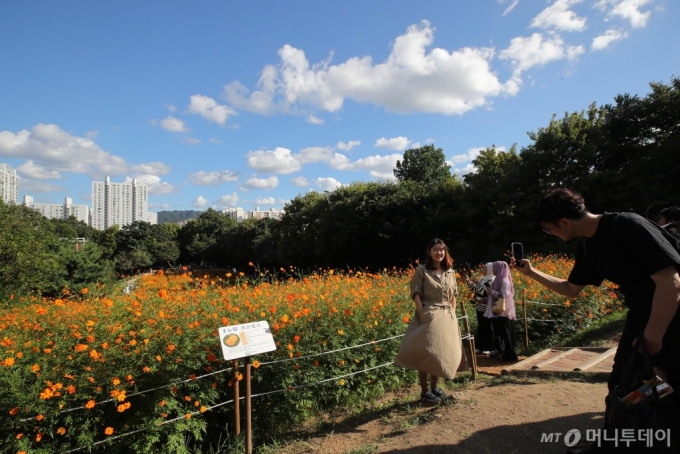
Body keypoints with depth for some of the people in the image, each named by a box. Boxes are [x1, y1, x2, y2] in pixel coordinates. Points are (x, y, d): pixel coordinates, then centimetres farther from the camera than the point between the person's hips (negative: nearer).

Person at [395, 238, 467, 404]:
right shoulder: (422, 271, -6)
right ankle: (424, 391, 11)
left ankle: (434, 387, 26)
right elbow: (416, 295, -9)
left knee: (441, 353, 12)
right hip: (428, 316, -5)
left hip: (447, 317, 5)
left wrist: (453, 316, 6)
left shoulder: (450, 272, 9)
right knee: (425, 353, -1)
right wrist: (422, 315, -16)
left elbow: (453, 296, 14)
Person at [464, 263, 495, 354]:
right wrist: (468, 281, 7)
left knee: (486, 327, -1)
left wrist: (476, 282, -21)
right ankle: (480, 347, 18)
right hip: (479, 307, 8)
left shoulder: (492, 280, -13)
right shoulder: (483, 278, 12)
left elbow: (485, 292, -23)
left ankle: (488, 348, 7)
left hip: (486, 308, -8)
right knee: (480, 327, 11)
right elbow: (475, 289, 16)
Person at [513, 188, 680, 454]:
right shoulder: (588, 247, 2)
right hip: (641, 318, 8)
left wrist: (652, 339, -19)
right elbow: (571, 290, 15)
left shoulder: (627, 225, -23)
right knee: (619, 387, 14)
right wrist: (531, 273, 6)